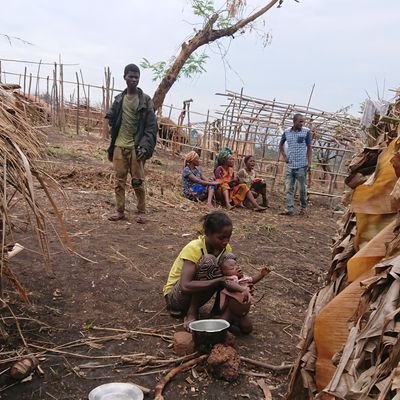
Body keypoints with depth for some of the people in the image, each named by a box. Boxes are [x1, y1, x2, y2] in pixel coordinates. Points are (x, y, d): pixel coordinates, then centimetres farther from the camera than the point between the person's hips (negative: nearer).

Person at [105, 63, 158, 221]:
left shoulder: (145, 100, -2)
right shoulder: (119, 99, 10)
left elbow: (151, 126, -6)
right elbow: (112, 121, 15)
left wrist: (145, 146, -16)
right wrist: (111, 146, 5)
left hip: (136, 147, -4)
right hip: (119, 146, 4)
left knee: (138, 181, 0)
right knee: (119, 181, 7)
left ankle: (142, 212, 13)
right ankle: (120, 211, 17)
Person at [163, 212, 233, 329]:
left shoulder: (225, 248, -7)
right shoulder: (194, 249, -27)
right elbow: (185, 286, -37)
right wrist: (219, 280, -43)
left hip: (195, 296, 6)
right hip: (174, 295, -6)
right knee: (208, 261, -31)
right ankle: (191, 313, -19)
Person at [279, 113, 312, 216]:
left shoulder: (306, 132, -3)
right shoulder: (287, 132, 4)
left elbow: (309, 148, -1)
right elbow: (281, 145, 21)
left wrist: (309, 163, -8)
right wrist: (284, 156, 8)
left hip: (302, 165, -3)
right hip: (290, 165, 3)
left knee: (302, 188, 4)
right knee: (289, 188, 2)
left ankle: (303, 207, 22)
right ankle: (290, 209, 7)